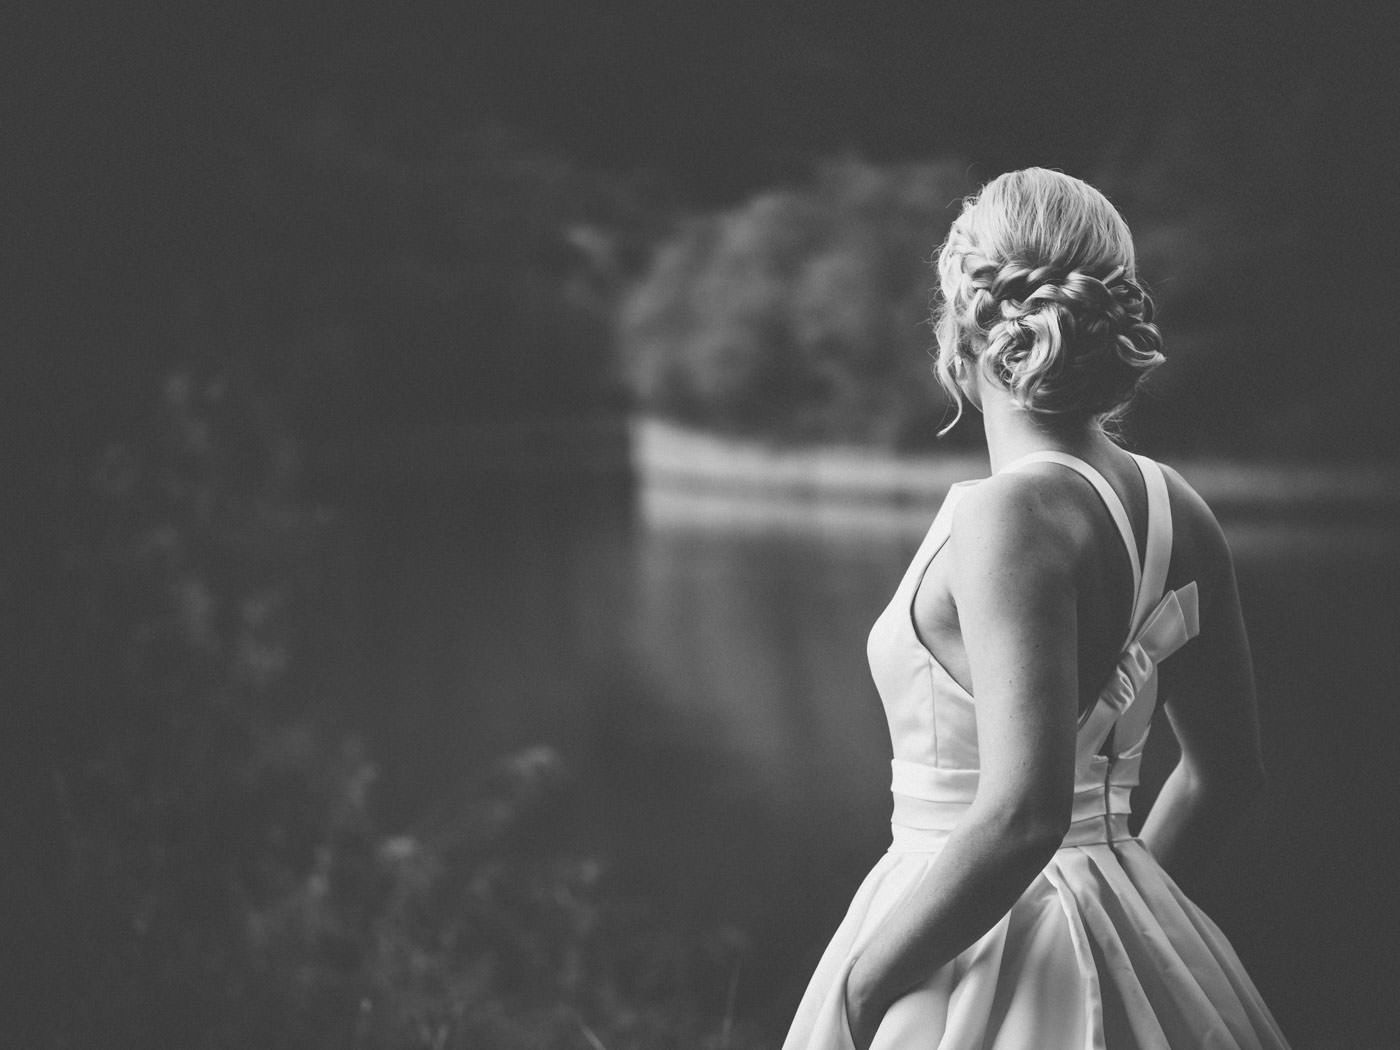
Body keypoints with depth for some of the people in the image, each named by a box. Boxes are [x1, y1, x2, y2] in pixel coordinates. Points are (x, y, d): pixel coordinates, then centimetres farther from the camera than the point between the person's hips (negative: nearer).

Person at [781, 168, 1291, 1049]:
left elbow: (1022, 814, -27)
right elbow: (1228, 768, 13)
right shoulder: (1173, 508, 2)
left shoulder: (1013, 515, -20)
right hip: (1119, 952, 8)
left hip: (986, 967, -7)